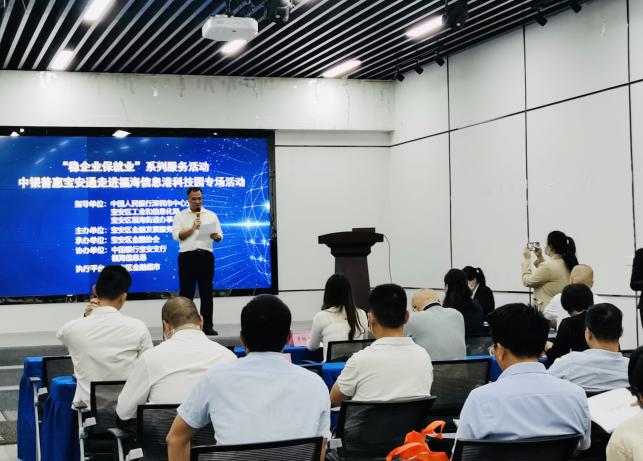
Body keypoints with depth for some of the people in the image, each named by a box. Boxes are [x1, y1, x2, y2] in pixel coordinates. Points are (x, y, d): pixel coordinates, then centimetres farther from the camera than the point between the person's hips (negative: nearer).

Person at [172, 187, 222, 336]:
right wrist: (193, 228, -14)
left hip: (206, 256, 2)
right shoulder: (180, 216, 7)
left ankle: (207, 326, 9)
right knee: (186, 292, 0)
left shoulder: (211, 215, 12)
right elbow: (176, 235, -6)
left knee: (206, 292, 4)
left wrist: (215, 236, -16)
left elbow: (220, 236, 6)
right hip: (187, 256, -2)